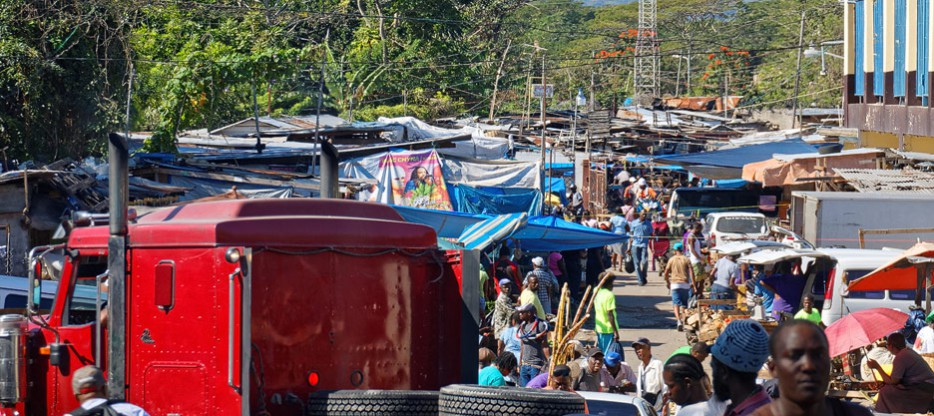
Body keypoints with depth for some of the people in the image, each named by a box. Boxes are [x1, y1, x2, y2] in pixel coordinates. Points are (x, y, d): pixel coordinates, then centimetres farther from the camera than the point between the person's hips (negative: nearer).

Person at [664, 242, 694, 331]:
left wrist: (667, 282, 18)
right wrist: (693, 283, -1)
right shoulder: (686, 259, 3)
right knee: (684, 304, 14)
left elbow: (666, 273, 3)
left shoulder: (671, 259, 3)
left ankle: (678, 320, -25)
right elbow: (691, 271, -6)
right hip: (685, 284, 1)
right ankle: (684, 321, 18)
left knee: (676, 304, -6)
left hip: (675, 284, -1)